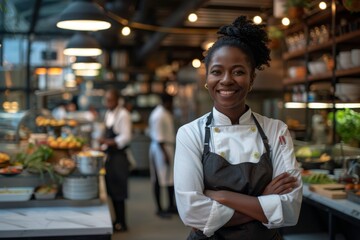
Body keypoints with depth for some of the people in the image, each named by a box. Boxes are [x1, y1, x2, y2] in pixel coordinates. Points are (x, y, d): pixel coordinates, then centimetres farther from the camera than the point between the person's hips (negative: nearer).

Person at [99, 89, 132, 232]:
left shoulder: (123, 115, -12)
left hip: (119, 156, -8)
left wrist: (107, 142, -26)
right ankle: (117, 220, 23)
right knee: (111, 189, 12)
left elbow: (125, 138, -18)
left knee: (118, 191, -2)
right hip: (109, 155, 8)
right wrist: (103, 147, 8)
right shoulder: (108, 114, 13)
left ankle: (121, 223, 10)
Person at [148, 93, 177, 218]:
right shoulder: (158, 115, -19)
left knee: (171, 178, 15)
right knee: (159, 180, -1)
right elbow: (158, 137, -22)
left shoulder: (167, 113, 12)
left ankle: (171, 206, 26)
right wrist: (165, 153, -23)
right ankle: (159, 209, 8)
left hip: (169, 147, 10)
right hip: (160, 148, -10)